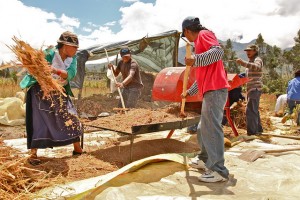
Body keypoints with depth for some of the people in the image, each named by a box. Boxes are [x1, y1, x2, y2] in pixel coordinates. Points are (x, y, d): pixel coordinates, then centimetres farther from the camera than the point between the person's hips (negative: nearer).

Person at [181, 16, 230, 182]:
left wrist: (195, 60, -25)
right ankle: (205, 159, 29)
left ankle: (218, 171, -8)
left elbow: (218, 52, -19)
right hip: (210, 91, 10)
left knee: (211, 128, -12)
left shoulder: (204, 34, 2)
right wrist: (189, 92, 35)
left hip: (215, 90, -10)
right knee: (203, 129, 16)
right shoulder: (200, 42, 29)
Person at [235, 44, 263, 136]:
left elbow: (256, 67, -33)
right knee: (254, 110, 17)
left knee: (250, 111, -15)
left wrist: (243, 63, -46)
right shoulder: (251, 61, 22)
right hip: (251, 89, 10)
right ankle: (258, 129, 28)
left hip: (255, 89, -10)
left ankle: (252, 132, -14)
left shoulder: (258, 60, -7)